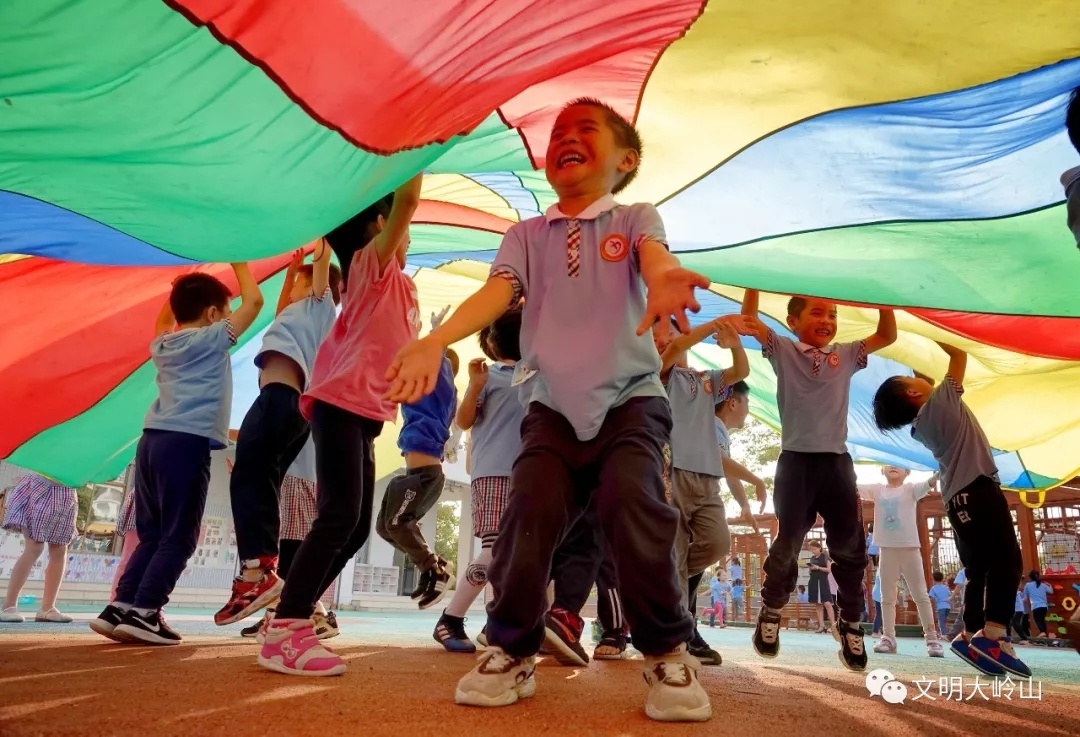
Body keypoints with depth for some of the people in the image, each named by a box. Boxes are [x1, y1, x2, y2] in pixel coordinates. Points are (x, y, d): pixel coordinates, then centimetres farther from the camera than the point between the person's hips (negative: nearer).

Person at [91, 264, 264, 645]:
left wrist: (182, 287, 43)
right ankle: (143, 612, -9)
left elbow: (164, 319, 46)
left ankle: (121, 607, 8)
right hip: (187, 443, -7)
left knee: (151, 534, 12)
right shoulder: (213, 339, 2)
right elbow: (254, 301, 2)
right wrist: (240, 266, 16)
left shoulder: (162, 345, 21)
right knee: (178, 537, -4)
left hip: (152, 441, 8)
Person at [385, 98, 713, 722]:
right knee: (532, 510, -16)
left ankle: (668, 653, 0)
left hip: (630, 397, -1)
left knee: (632, 501, -23)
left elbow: (654, 255, -16)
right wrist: (434, 343, -24)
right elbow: (496, 293, -4)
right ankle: (512, 651, 8)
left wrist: (664, 277, -44)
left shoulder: (635, 219, 8)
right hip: (552, 404, 2)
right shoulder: (527, 234, 13)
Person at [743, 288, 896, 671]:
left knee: (851, 548, 7)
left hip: (837, 462, 3)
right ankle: (770, 614, 23)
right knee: (787, 545, 4)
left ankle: (850, 624, 23)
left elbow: (887, 337, 14)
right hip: (796, 461, -3)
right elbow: (749, 321, -6)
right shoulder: (783, 351, 4)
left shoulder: (846, 355, 15)